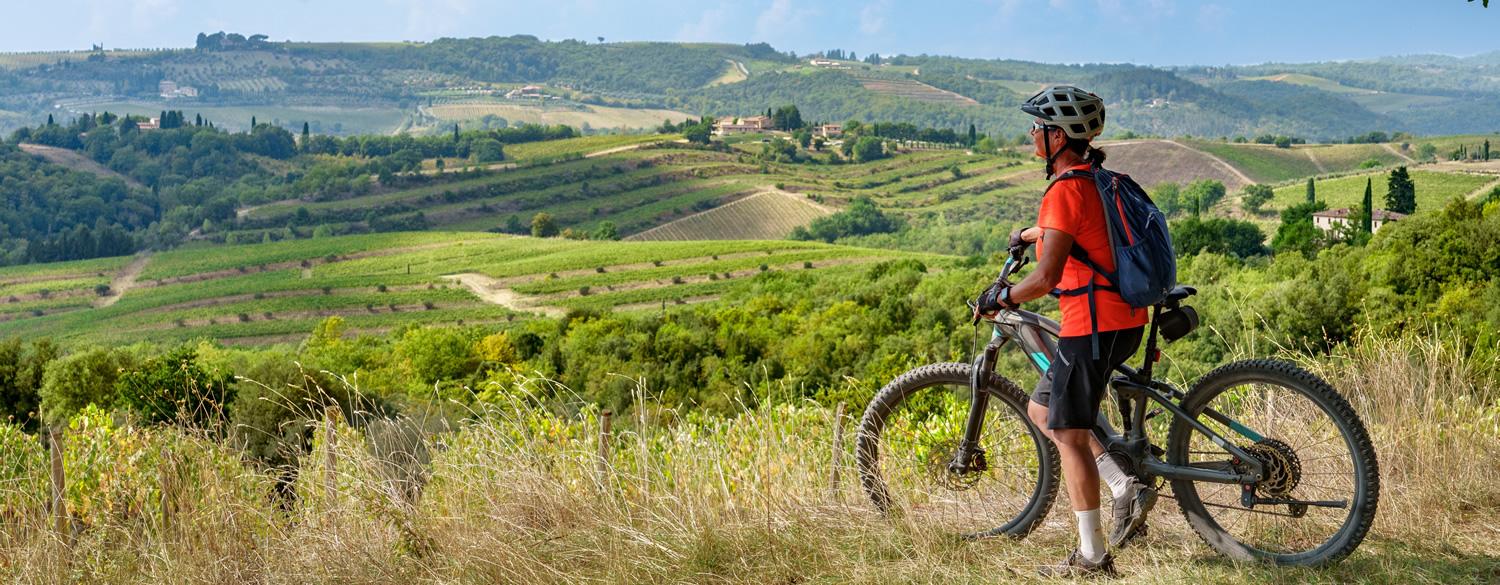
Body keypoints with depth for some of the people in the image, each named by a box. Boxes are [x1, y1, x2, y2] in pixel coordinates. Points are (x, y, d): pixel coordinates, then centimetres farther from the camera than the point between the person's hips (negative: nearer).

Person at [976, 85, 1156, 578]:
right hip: (1126, 320, 10)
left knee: (1068, 433, 0)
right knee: (1042, 409, 19)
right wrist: (1027, 234, 52)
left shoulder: (1065, 190, -17)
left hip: (1093, 324, -10)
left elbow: (1046, 277, -24)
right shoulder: (1098, 180, 13)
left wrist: (1000, 297, -7)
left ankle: (1092, 556, 7)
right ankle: (1127, 487, 11)